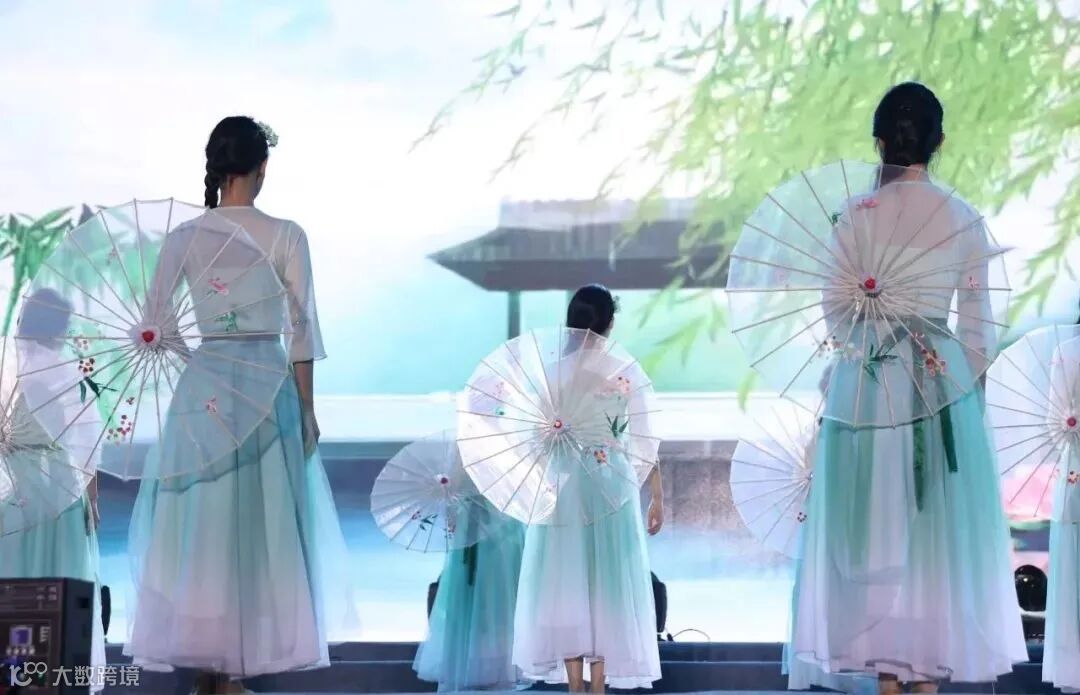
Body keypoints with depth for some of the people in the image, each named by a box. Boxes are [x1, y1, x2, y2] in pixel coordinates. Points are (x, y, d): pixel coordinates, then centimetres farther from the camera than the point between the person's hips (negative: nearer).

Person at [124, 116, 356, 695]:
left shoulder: (184, 236, 1)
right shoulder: (286, 236, -5)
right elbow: (301, 328, -4)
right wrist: (306, 408, 3)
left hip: (200, 385, 2)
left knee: (197, 523, 10)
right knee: (258, 523, 5)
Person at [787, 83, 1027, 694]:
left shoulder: (856, 214, -4)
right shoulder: (963, 218, -1)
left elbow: (834, 306, -3)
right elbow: (978, 322, 0)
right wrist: (972, 385, 10)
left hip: (867, 380, 0)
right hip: (943, 380, 1)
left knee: (877, 523, 5)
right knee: (938, 524, 7)